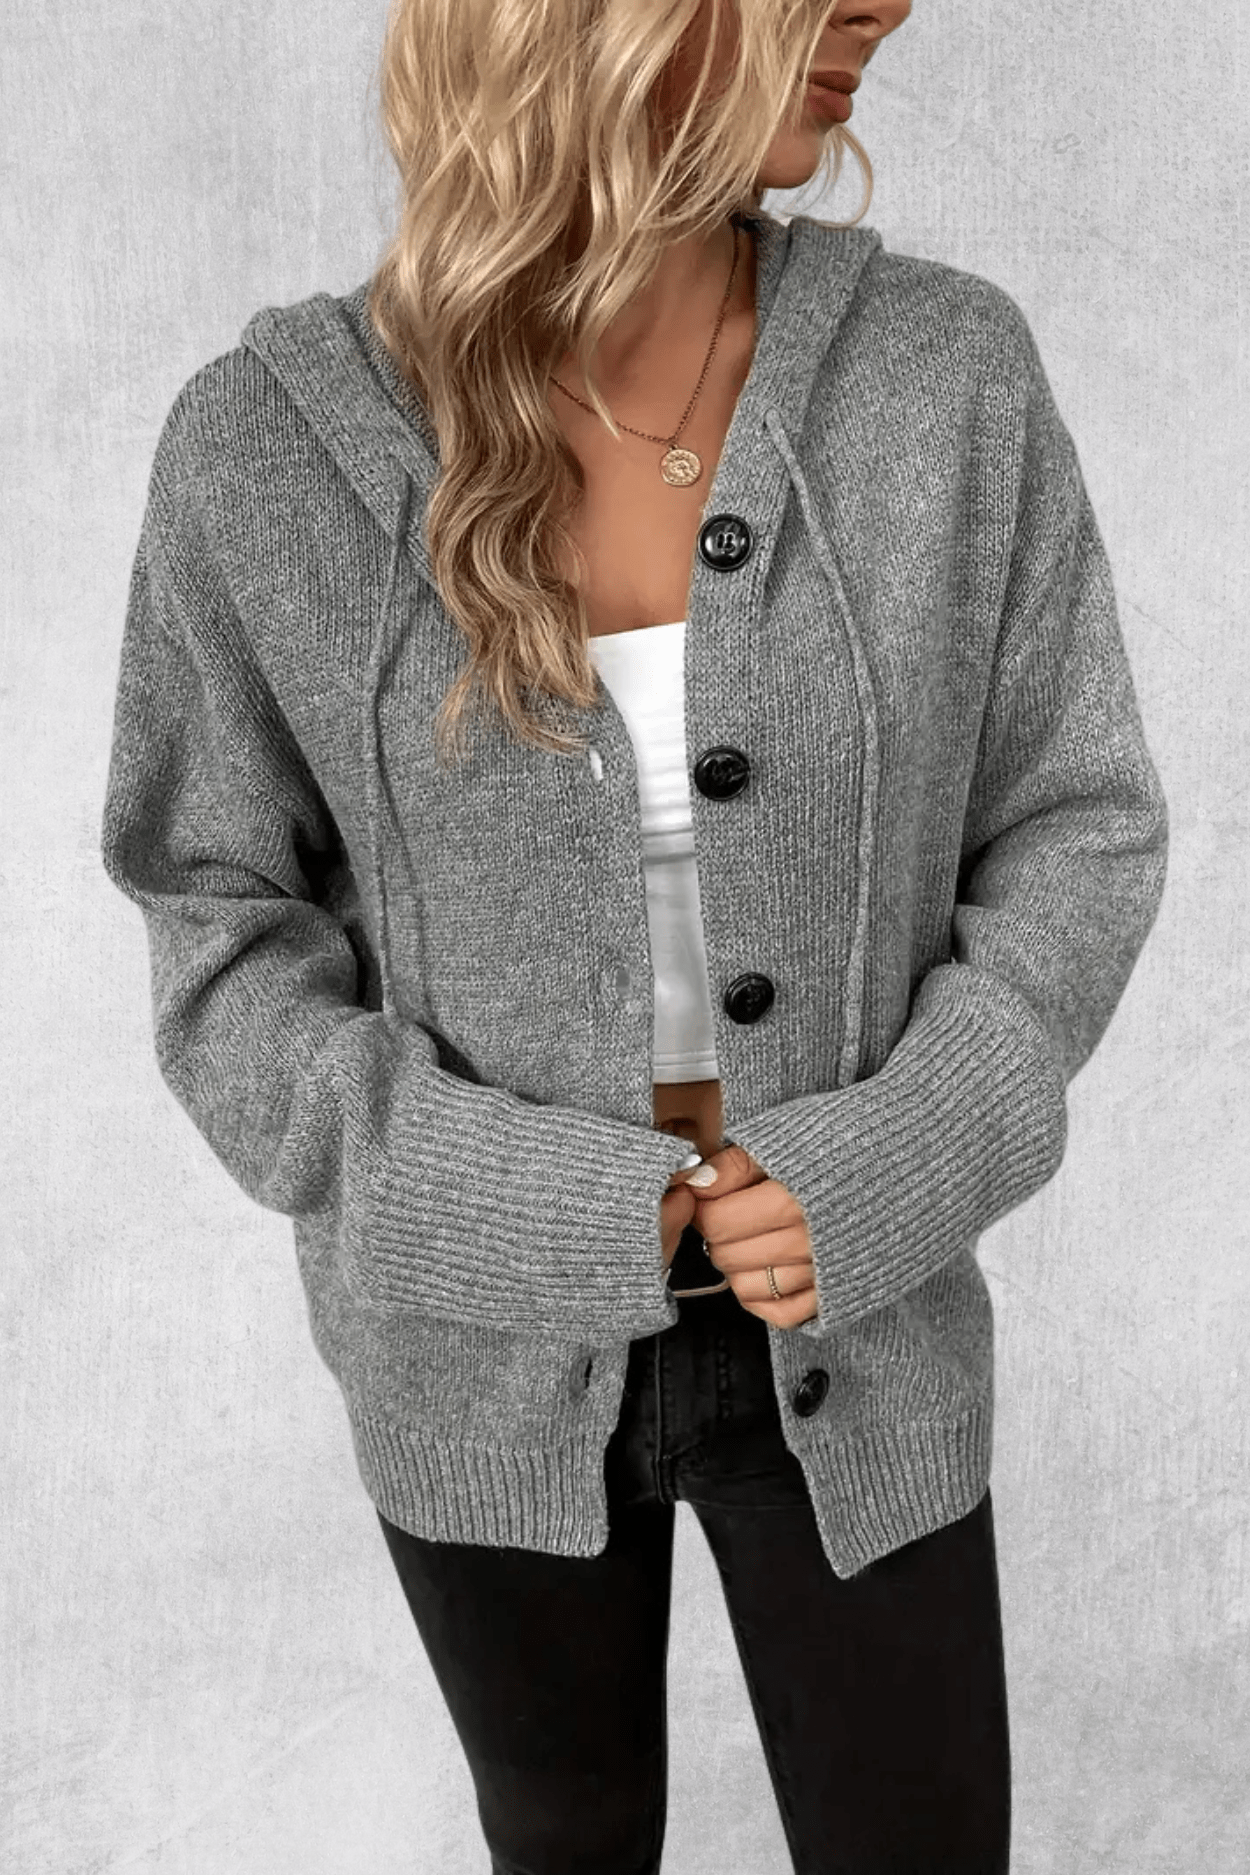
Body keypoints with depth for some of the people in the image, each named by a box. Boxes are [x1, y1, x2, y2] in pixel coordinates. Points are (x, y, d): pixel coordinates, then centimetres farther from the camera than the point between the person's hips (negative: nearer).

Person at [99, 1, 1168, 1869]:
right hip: (491, 1337, 0)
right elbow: (228, 942, -7)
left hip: (854, 1323, 1)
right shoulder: (266, 444, -15)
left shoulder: (947, 369, -13)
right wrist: (545, 1215, -18)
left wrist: (872, 1184, -18)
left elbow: (1076, 832, -5)